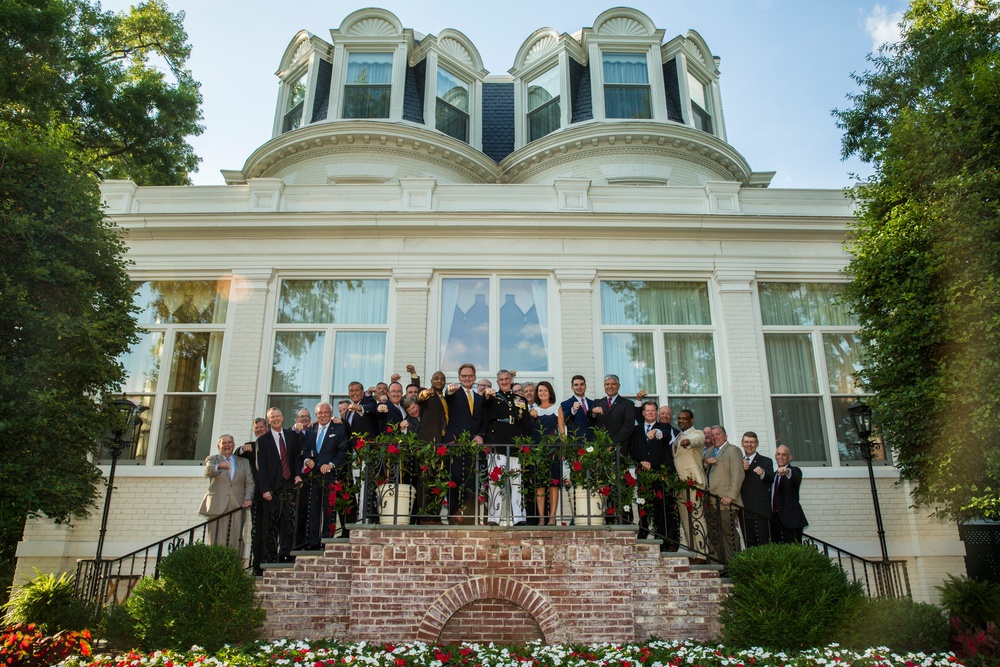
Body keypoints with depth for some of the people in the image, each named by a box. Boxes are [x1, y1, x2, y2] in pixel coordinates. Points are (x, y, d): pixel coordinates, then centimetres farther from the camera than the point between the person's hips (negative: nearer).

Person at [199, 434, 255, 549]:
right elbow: (208, 471, -10)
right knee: (217, 542, -7)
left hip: (237, 506, 2)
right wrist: (219, 466, -33)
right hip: (217, 506, -1)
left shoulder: (243, 462, 20)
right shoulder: (212, 459, 13)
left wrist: (248, 498, -5)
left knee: (234, 543, -6)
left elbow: (250, 483, 13)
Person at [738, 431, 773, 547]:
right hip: (744, 512, 4)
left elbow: (771, 480, -14)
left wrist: (763, 473, -35)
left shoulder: (766, 461, 4)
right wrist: (742, 470, -12)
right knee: (749, 546, 7)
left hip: (760, 512, -4)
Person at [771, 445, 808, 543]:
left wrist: (787, 471, -48)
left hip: (790, 519, -7)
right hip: (775, 519, 7)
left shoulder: (795, 470, -2)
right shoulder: (774, 474, 20)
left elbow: (797, 479, -29)